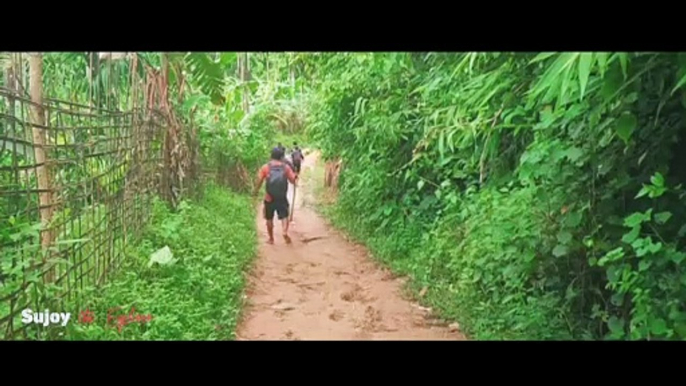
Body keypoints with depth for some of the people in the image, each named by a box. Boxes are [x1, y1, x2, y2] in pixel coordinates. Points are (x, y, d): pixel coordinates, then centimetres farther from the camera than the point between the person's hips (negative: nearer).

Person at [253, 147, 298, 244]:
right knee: (284, 216, 5)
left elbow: (259, 181, -5)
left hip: (269, 198, 0)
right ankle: (285, 232, -21)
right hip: (282, 198, 0)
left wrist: (255, 191, 8)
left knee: (269, 219, 14)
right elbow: (293, 180, -1)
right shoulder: (286, 167, -1)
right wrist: (296, 177, 20)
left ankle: (271, 239, 21)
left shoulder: (266, 167, -3)